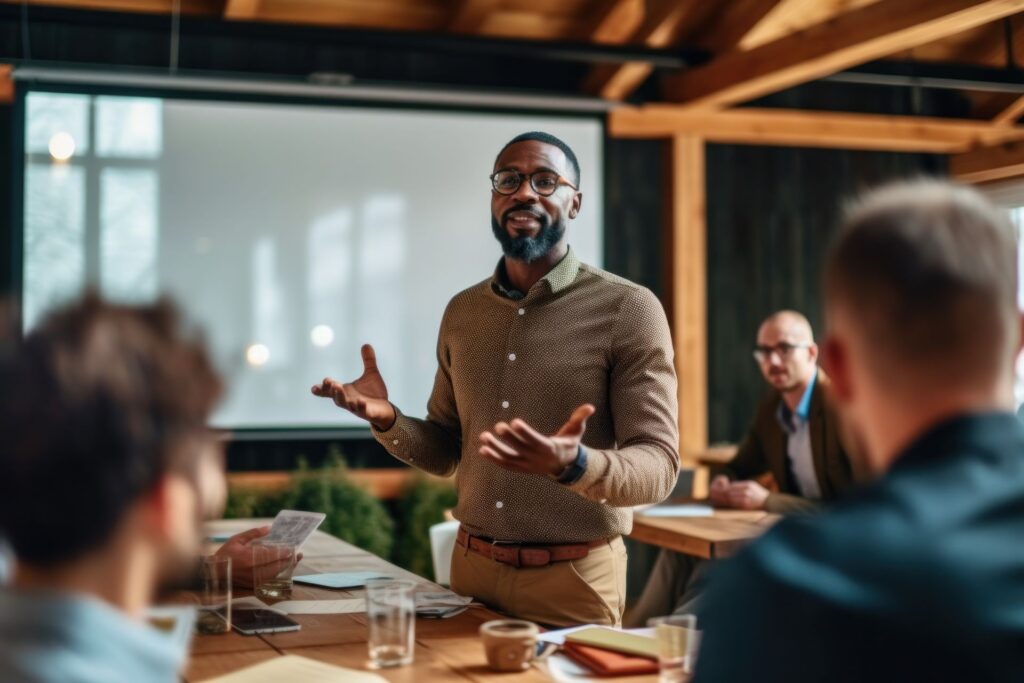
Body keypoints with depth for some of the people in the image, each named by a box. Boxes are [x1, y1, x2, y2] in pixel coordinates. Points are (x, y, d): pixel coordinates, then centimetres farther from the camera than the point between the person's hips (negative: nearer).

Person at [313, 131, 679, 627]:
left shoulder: (628, 309, -9)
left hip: (573, 580, -4)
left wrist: (575, 465, -32)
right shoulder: (462, 312, 7)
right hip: (472, 568, 5)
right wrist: (387, 421, -5)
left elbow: (658, 465, -13)